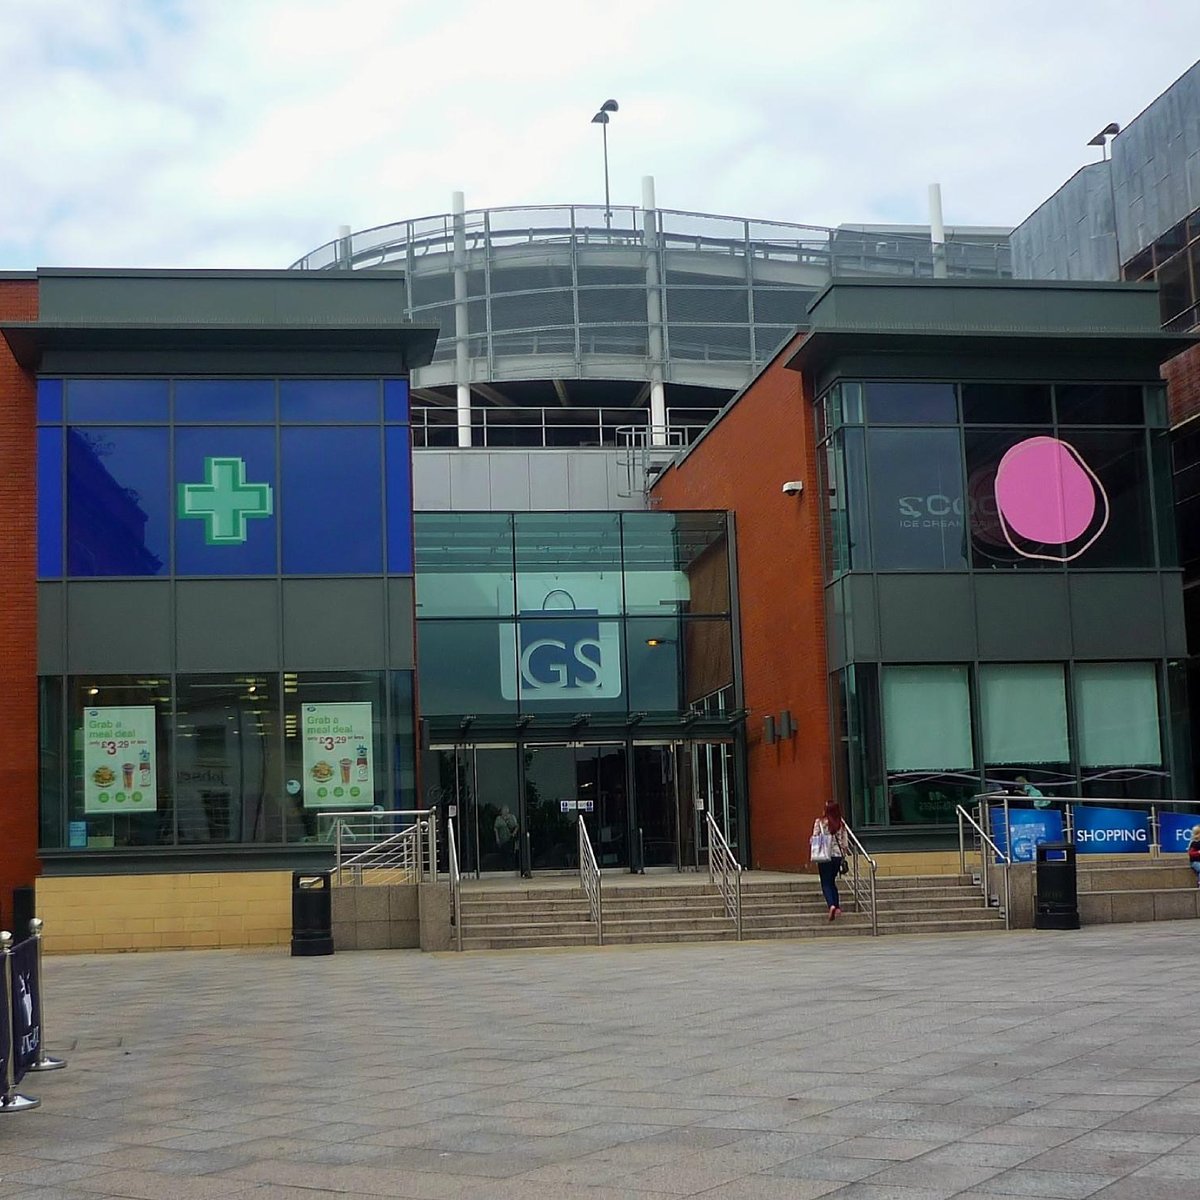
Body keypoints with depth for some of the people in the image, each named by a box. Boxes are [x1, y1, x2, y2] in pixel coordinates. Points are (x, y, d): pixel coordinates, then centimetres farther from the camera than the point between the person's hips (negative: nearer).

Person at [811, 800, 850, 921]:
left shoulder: (819, 822, -8)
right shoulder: (841, 824, 2)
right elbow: (845, 842, 5)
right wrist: (844, 856, 15)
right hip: (838, 855, 4)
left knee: (826, 883, 1)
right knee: (832, 882, 19)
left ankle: (831, 905, -20)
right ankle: (837, 906, 10)